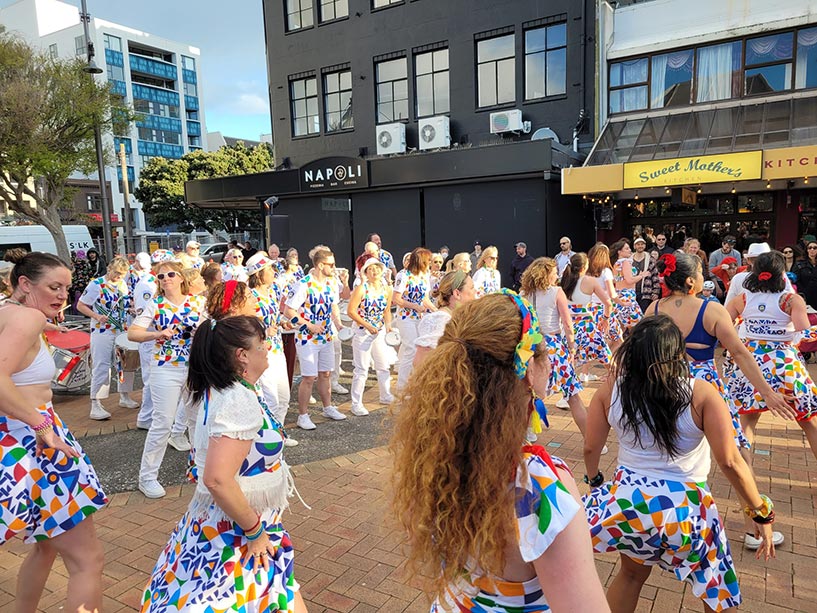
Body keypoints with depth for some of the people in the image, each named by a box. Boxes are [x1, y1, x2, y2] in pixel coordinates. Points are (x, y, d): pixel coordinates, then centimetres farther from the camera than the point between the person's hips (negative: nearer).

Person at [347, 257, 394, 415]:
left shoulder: (387, 289, 1)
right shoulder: (361, 289, -14)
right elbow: (350, 311, -15)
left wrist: (388, 324, -5)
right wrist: (368, 325, -18)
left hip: (380, 332, 5)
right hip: (362, 332, -5)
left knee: (384, 366, 17)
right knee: (361, 369, 0)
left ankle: (386, 396, 36)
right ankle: (356, 404, 10)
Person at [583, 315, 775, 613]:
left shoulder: (611, 389, -9)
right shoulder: (701, 394, -17)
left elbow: (591, 448, 0)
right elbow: (730, 462, -16)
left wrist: (594, 479, 21)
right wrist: (761, 514, -1)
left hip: (627, 501, 3)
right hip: (684, 509, -2)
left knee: (632, 572, 29)